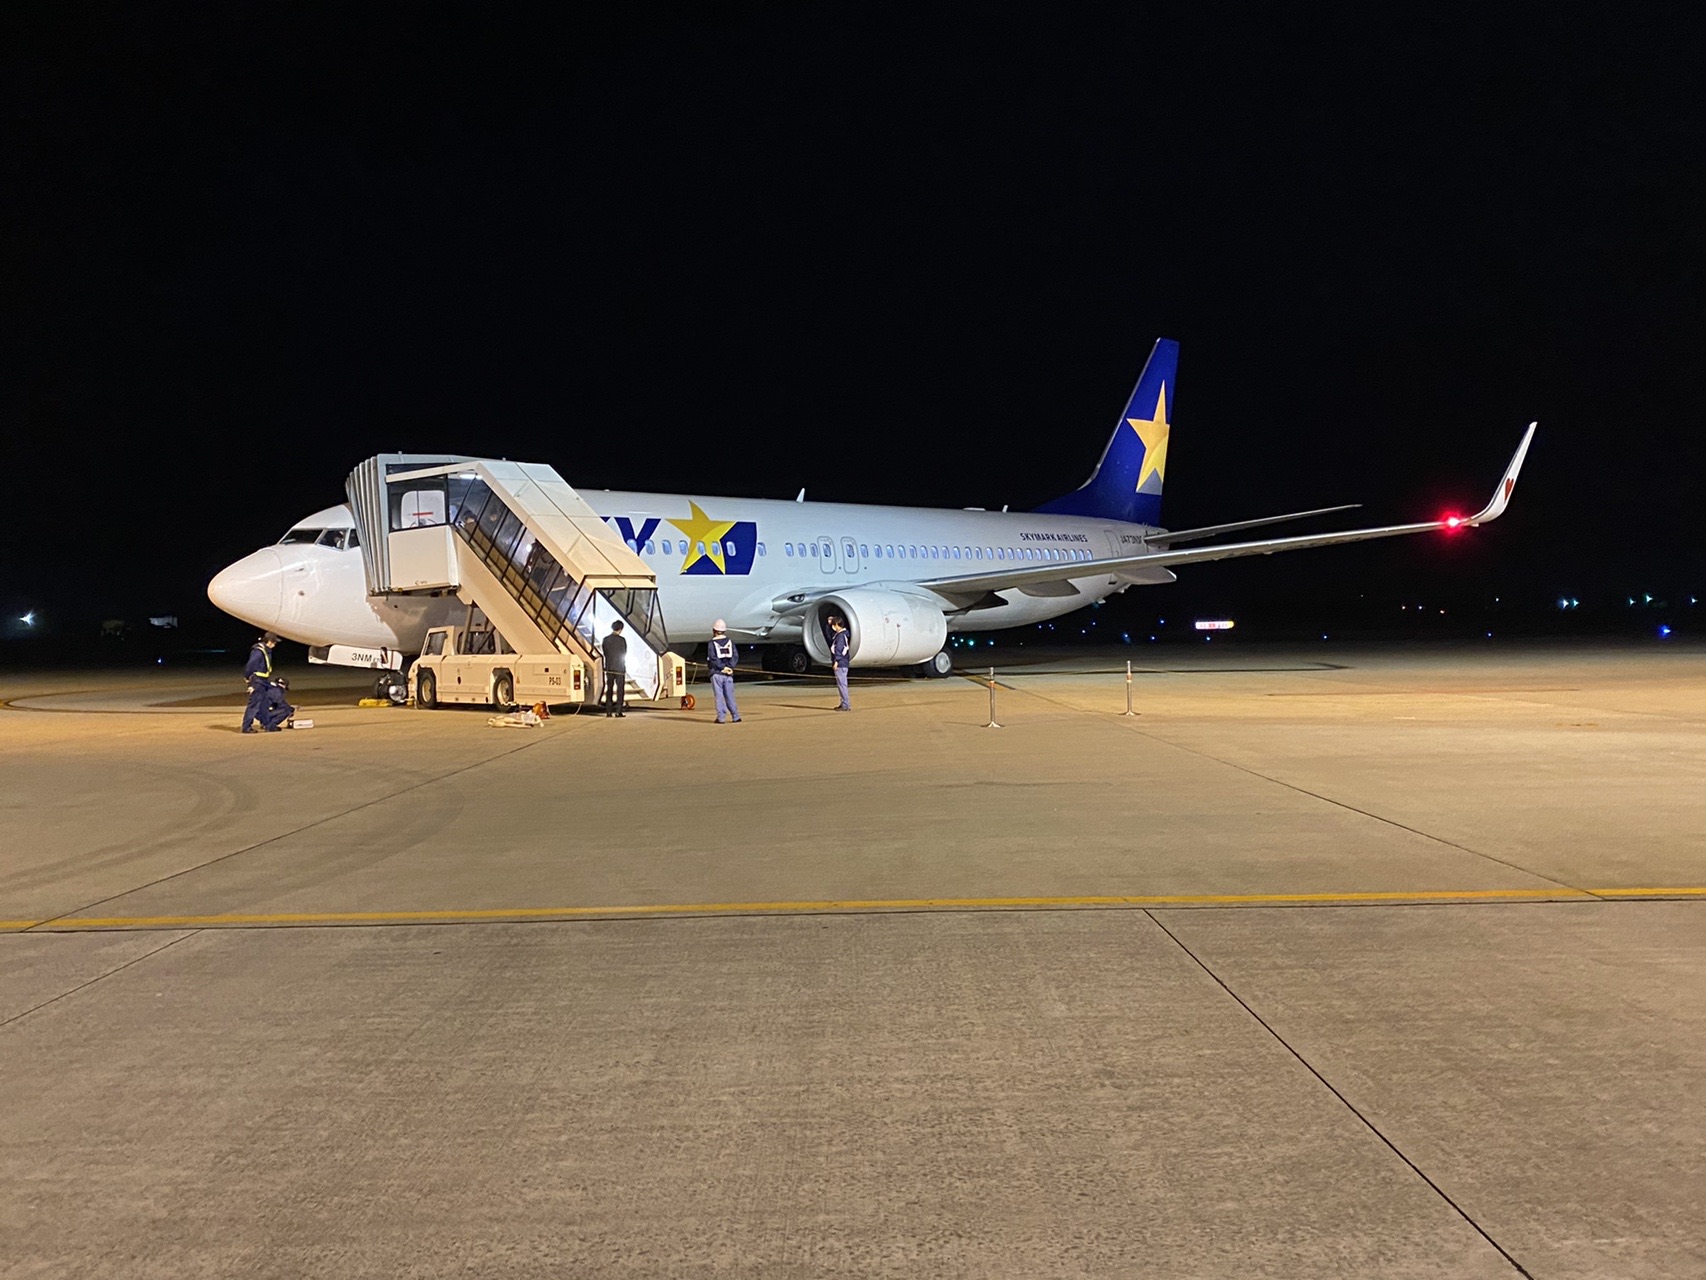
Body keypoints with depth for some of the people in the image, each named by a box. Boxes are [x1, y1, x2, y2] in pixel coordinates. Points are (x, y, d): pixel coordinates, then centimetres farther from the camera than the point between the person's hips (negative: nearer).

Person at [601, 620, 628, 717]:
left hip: (609, 668, 4)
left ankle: (608, 711, 7)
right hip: (620, 667, -4)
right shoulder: (622, 639, -11)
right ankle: (618, 711, 0)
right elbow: (624, 653, -3)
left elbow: (605, 653, 5)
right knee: (620, 689, 3)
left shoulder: (606, 639, 0)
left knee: (609, 689, 9)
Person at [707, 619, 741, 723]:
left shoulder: (712, 643, -2)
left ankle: (721, 717, -6)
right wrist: (729, 667, -7)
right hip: (728, 674, 3)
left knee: (719, 696, -2)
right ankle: (736, 717, 8)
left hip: (716, 673, -3)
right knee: (729, 696, 10)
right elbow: (735, 656, 1)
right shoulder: (730, 642, 9)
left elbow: (712, 659, -12)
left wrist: (723, 667, -10)